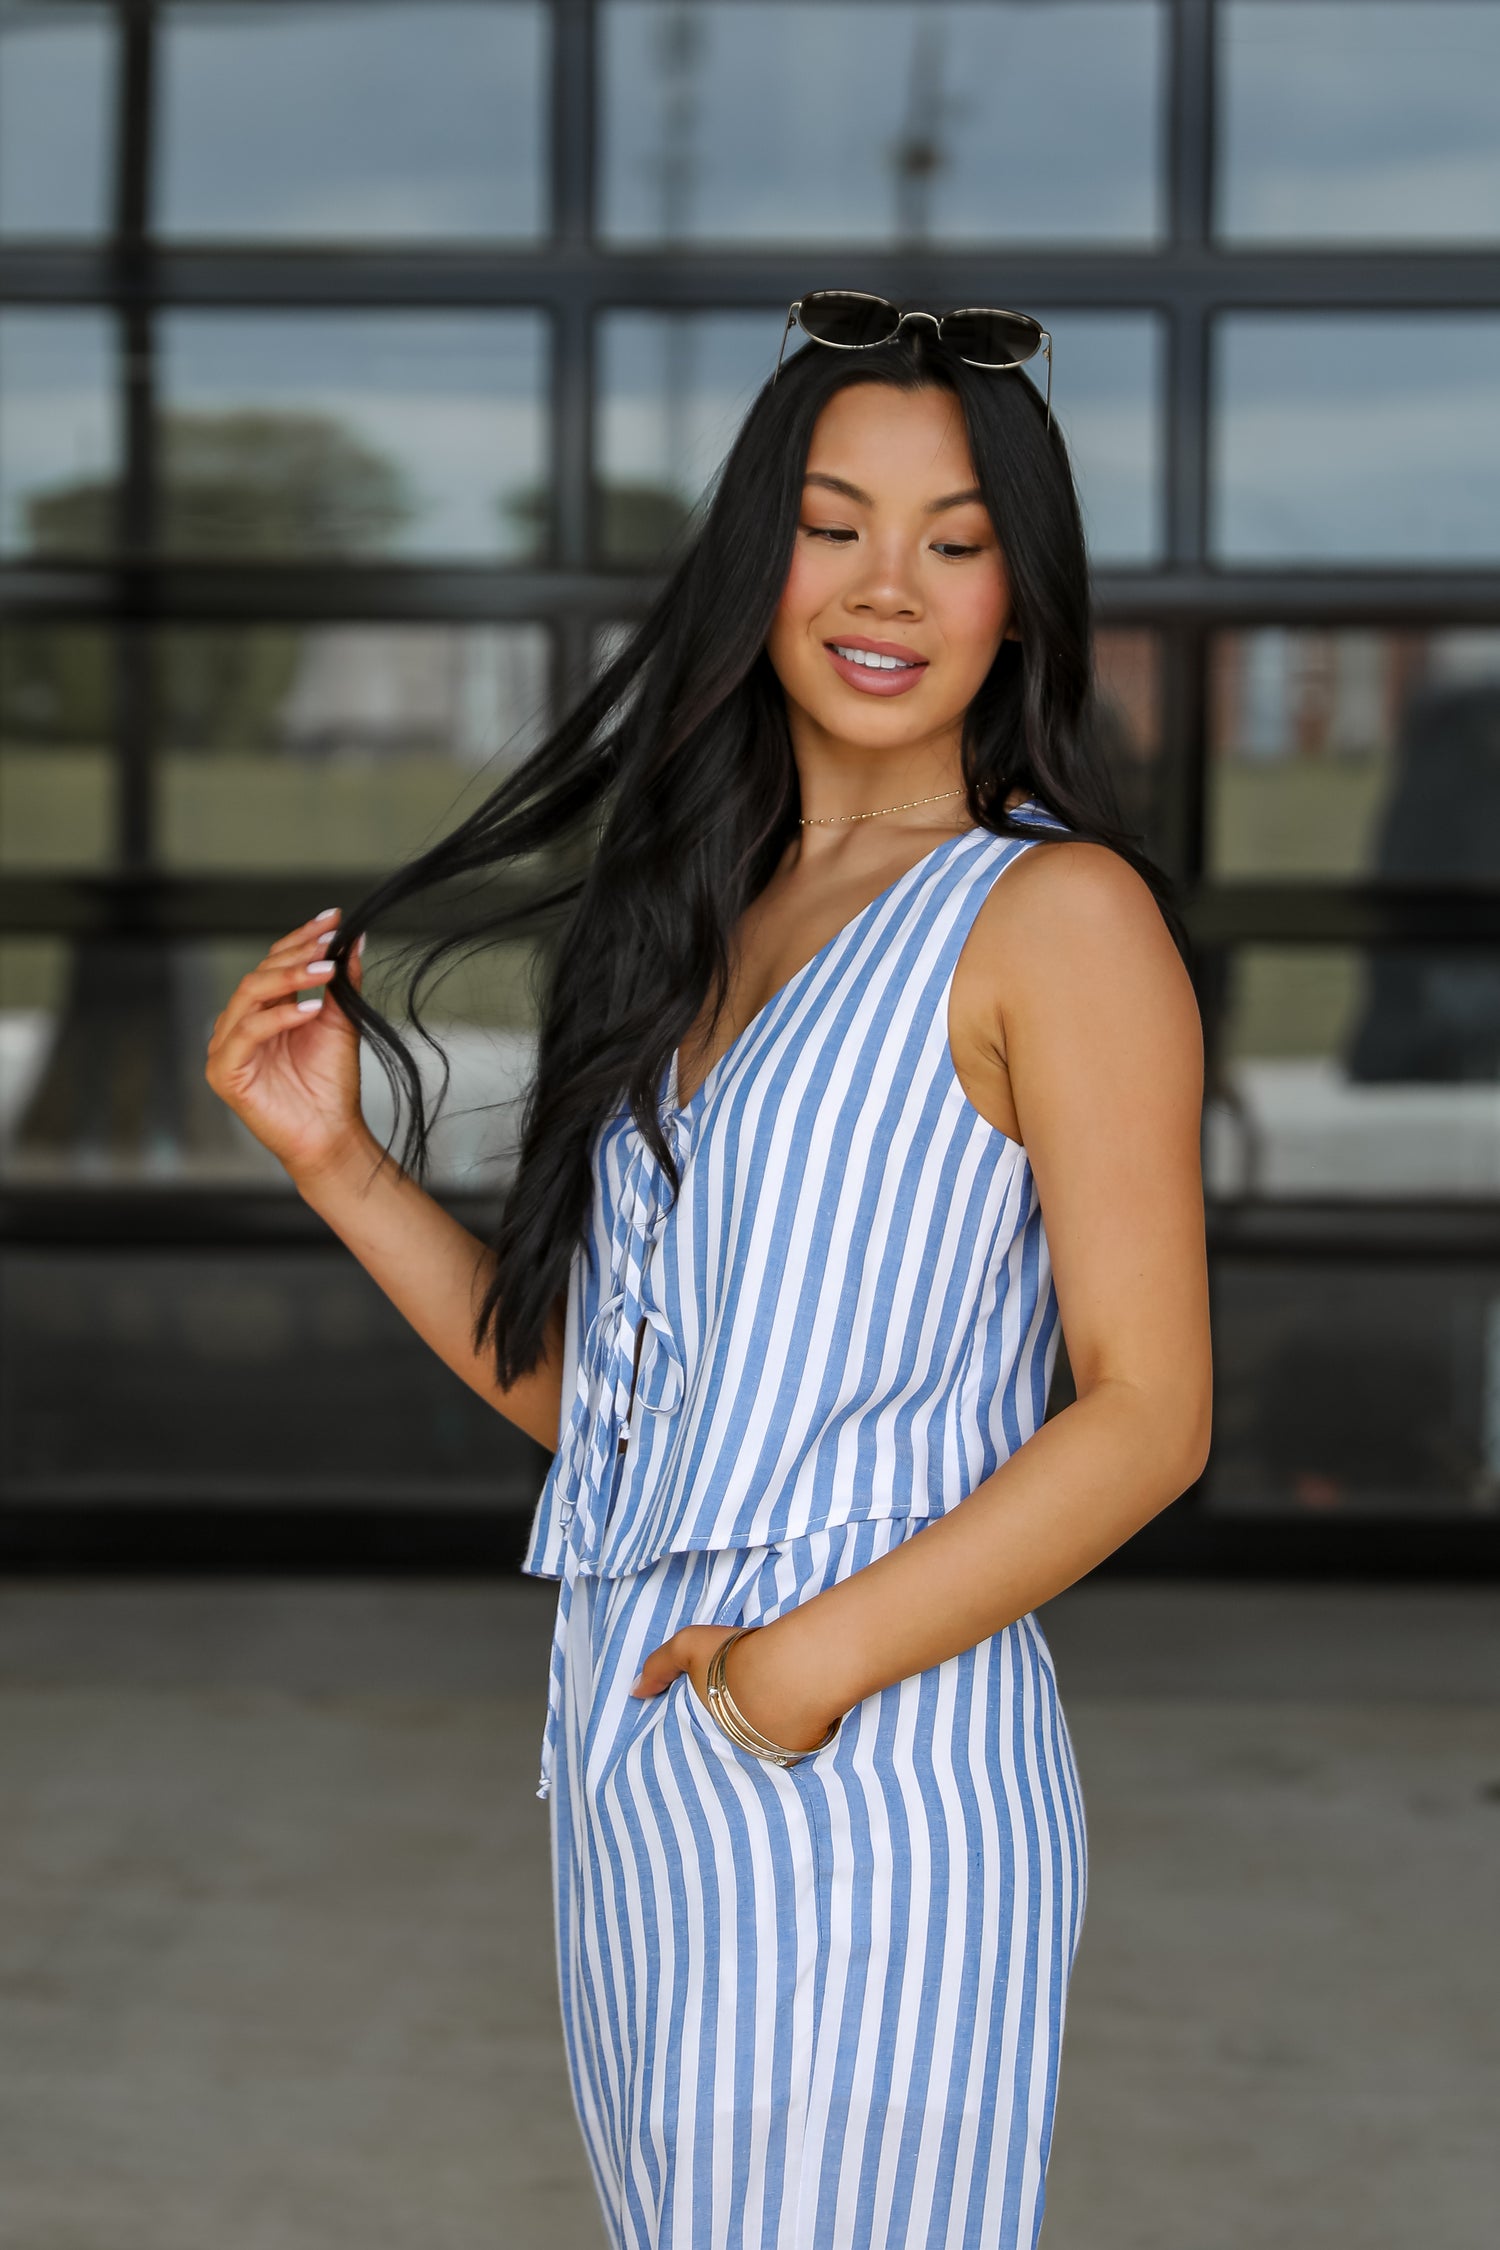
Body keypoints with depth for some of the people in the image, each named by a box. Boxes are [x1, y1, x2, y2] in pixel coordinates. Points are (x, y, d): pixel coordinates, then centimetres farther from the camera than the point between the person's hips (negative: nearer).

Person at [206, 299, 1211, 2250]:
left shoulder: (1055, 913, -6)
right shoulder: (693, 919, 15)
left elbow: (1151, 1412, -12)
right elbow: (578, 1389, 15)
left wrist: (812, 1663, -18)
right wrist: (335, 1157, 6)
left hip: (868, 1784, -7)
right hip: (630, 1787, 7)